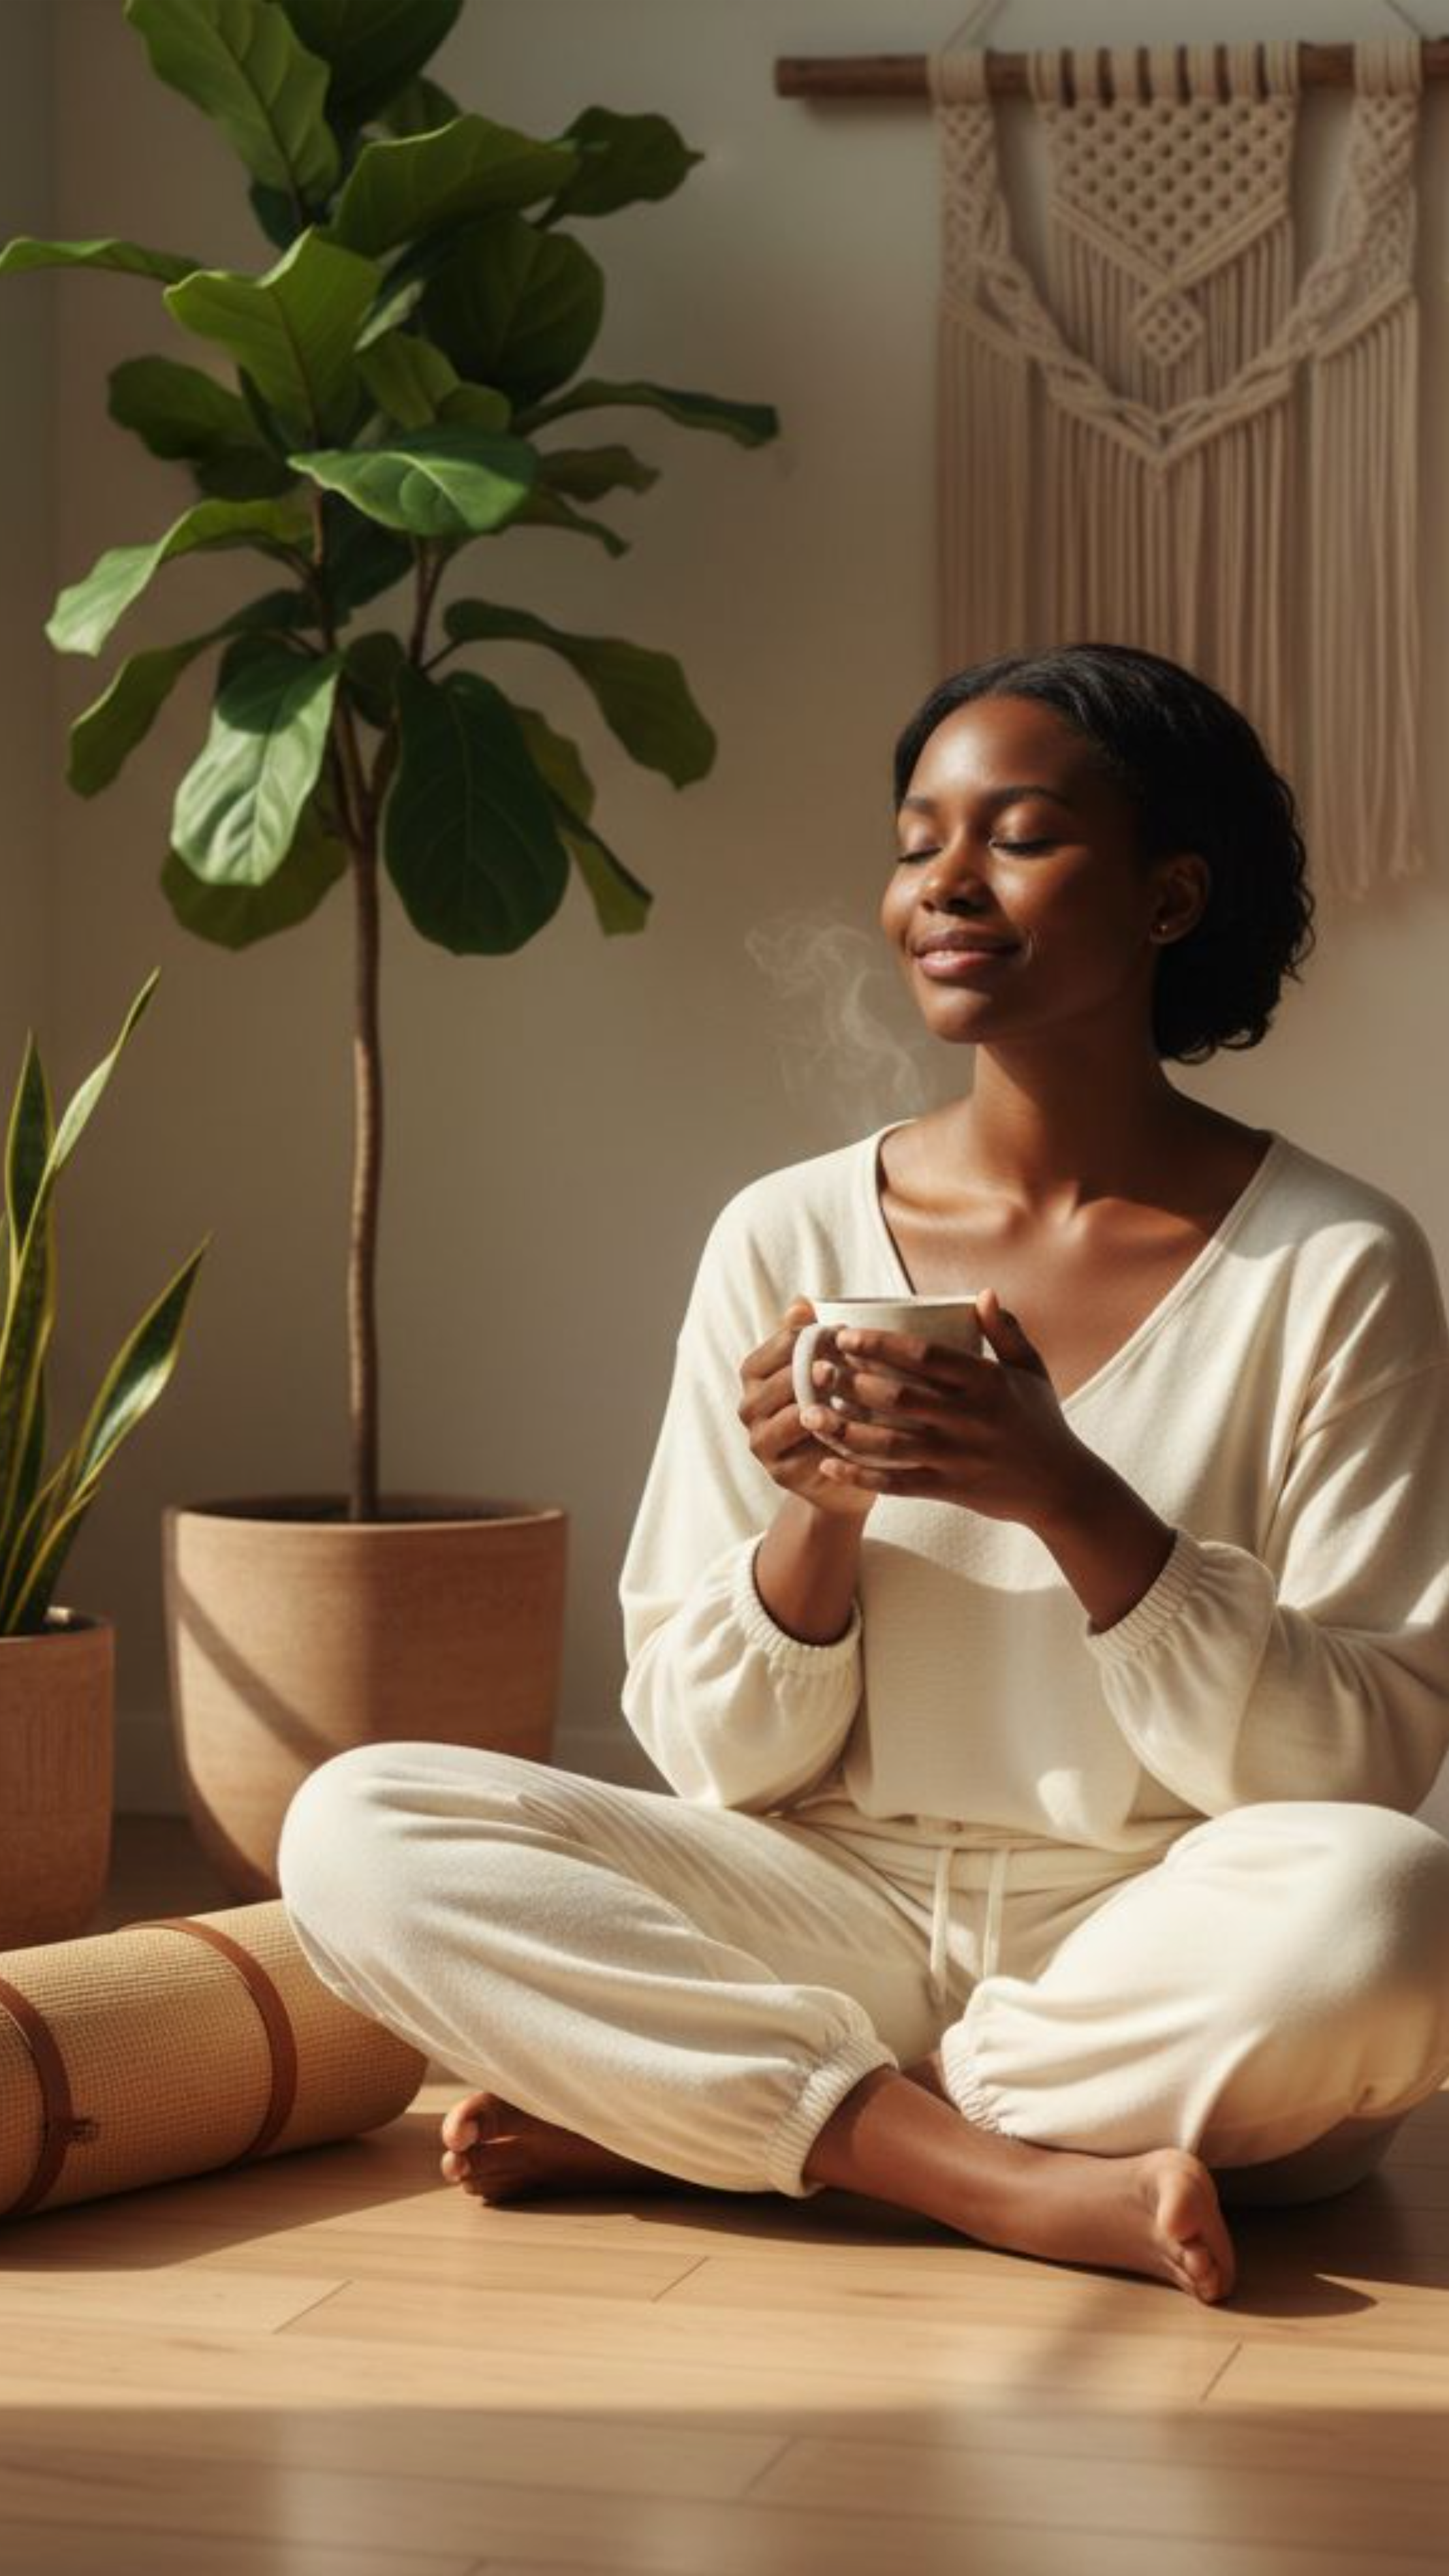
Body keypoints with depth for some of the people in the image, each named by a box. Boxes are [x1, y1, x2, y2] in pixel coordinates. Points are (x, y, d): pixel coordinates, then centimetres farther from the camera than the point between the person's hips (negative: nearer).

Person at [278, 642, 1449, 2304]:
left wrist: (1074, 1499, -21)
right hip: (850, 1915, 2)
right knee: (355, 1830, -18)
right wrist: (816, 1515, -16)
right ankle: (1000, 2180, -22)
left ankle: (686, 2124, -17)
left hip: (1169, 1962, -2)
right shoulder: (789, 1241, 3)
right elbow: (721, 1759, 5)